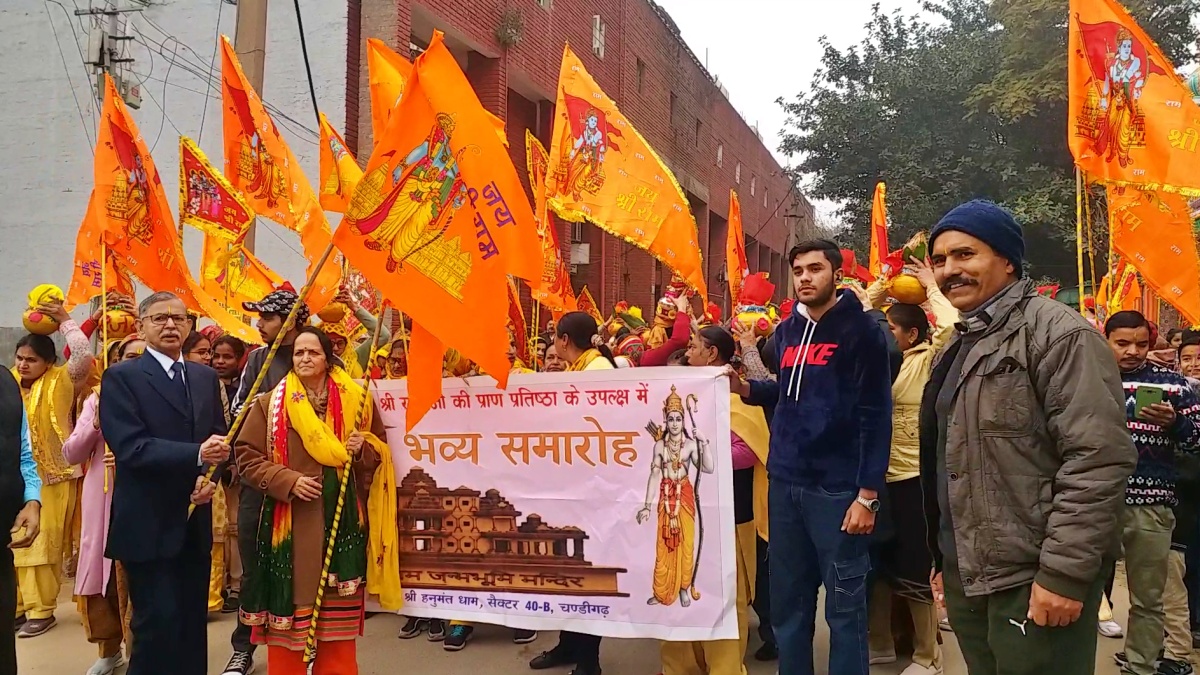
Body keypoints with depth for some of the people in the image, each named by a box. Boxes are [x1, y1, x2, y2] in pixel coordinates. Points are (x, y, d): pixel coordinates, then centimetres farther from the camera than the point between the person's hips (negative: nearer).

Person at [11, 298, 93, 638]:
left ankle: (41, 610, 10)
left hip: (52, 478, -5)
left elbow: (84, 355, -20)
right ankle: (18, 606, 20)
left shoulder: (60, 382, -7)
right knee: (14, 543, 9)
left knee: (43, 545, 1)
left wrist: (65, 321, -13)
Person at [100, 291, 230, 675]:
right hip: (148, 525, -5)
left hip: (195, 522, 5)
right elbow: (130, 446, -17)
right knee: (159, 624, -4)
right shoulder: (121, 377, -5)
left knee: (193, 623, 12)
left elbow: (219, 440, 10)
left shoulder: (206, 377, 12)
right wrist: (197, 455, -28)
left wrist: (209, 476, -11)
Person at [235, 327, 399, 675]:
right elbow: (247, 455, 0)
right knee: (288, 604, 2)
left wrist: (363, 449, -8)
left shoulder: (356, 398, 6)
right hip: (290, 521, -1)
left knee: (339, 612, 6)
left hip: (342, 519, 1)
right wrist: (288, 480, -12)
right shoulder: (270, 402, 1)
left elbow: (380, 451, 14)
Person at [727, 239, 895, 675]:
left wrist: (868, 494, -16)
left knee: (844, 606, 4)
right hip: (784, 483, 6)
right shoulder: (786, 332, 12)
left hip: (837, 488, -6)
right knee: (787, 601, 13)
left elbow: (875, 414, -10)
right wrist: (747, 389, 4)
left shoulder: (861, 329, -6)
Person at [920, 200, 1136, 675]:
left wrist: (1064, 572, -21)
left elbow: (1099, 458, -19)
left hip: (1032, 580, -8)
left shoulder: (1058, 333, -11)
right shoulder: (958, 347, 16)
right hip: (965, 576, 8)